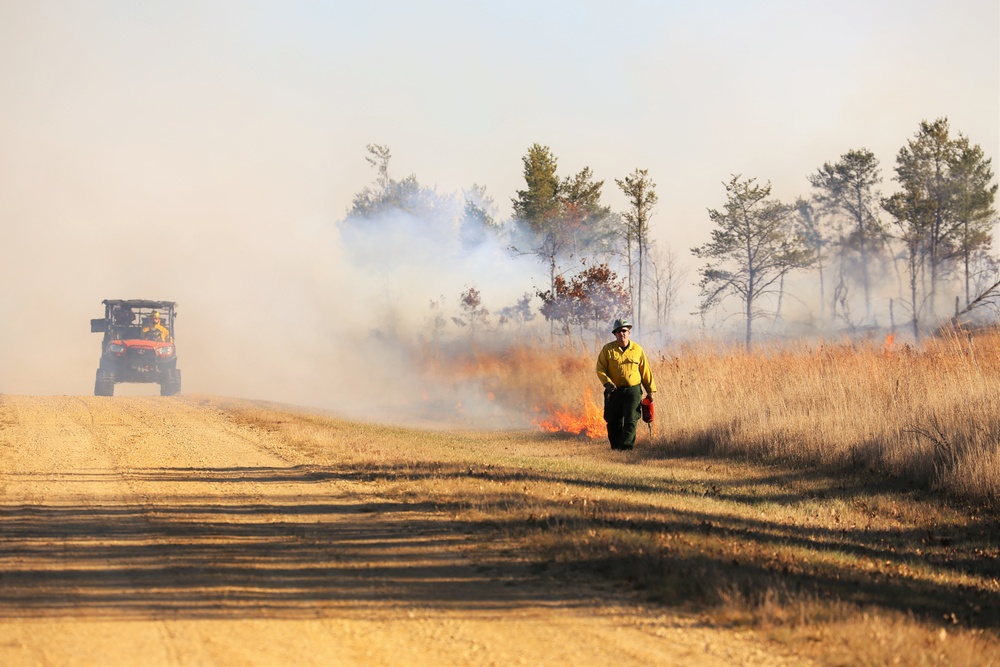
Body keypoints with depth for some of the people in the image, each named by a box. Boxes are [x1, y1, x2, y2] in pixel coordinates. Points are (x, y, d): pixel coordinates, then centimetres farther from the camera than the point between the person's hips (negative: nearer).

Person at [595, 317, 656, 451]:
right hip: (614, 390, 0)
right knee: (614, 422, 5)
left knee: (630, 421, -9)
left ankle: (627, 446, -12)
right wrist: (607, 382, -16)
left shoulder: (637, 350, 5)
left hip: (633, 390, 0)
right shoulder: (608, 349, 2)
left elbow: (645, 371, 9)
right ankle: (615, 447, 16)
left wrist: (650, 391, 8)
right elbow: (600, 369, 1)